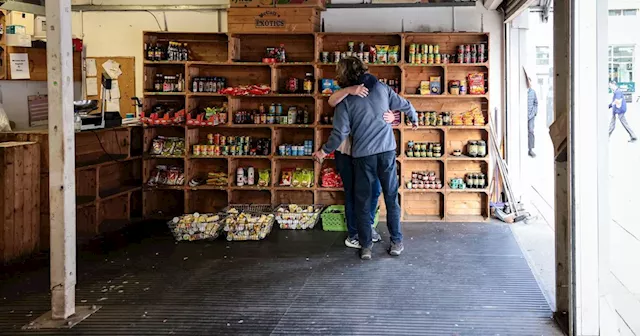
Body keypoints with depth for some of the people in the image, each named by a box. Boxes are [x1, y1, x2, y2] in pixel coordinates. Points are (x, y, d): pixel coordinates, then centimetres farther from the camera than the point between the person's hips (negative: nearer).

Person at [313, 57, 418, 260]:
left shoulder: (346, 99, -5)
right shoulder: (381, 88, 3)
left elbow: (340, 132, -7)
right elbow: (405, 105, 13)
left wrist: (324, 151, 7)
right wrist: (414, 120, 34)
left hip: (363, 154, -2)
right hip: (387, 150, 2)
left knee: (363, 200, 9)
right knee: (391, 197, 11)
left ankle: (365, 245, 12)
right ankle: (396, 242, 16)